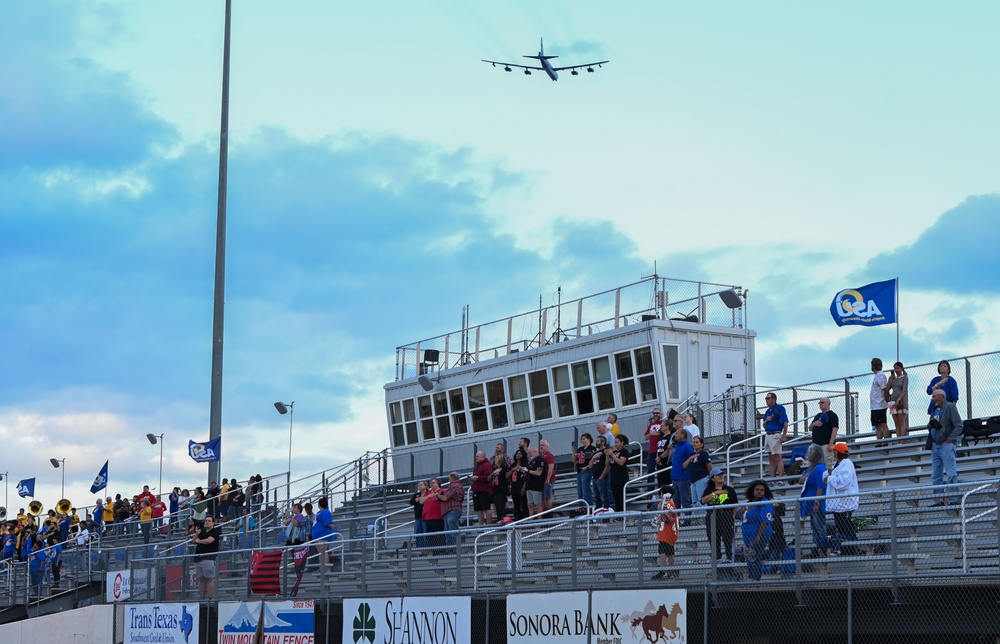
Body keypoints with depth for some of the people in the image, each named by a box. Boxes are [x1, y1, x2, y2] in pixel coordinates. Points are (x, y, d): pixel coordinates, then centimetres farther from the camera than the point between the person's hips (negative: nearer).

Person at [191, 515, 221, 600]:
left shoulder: (215, 532, -1)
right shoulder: (203, 531, 23)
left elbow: (208, 541, -17)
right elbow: (194, 541, 21)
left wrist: (199, 541, -1)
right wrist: (197, 534, 3)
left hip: (208, 558, -8)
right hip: (198, 559, 8)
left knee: (209, 579, -8)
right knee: (201, 579, 6)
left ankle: (209, 598, -10)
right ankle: (201, 598, 7)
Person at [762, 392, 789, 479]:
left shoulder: (779, 408, -7)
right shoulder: (768, 411, 18)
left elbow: (785, 422, -12)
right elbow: (764, 426, 23)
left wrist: (784, 435, -18)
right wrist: (766, 420, 1)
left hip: (775, 435, -9)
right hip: (767, 435, 9)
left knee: (778, 457, -10)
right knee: (771, 458, 9)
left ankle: (780, 480, -12)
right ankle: (772, 479, 12)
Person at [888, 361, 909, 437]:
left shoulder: (905, 378, 0)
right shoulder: (893, 378, 16)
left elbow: (904, 390, -12)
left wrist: (898, 400, -23)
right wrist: (890, 379, 0)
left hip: (901, 402, -6)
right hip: (893, 402, 6)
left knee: (902, 423, -10)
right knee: (896, 424, 0)